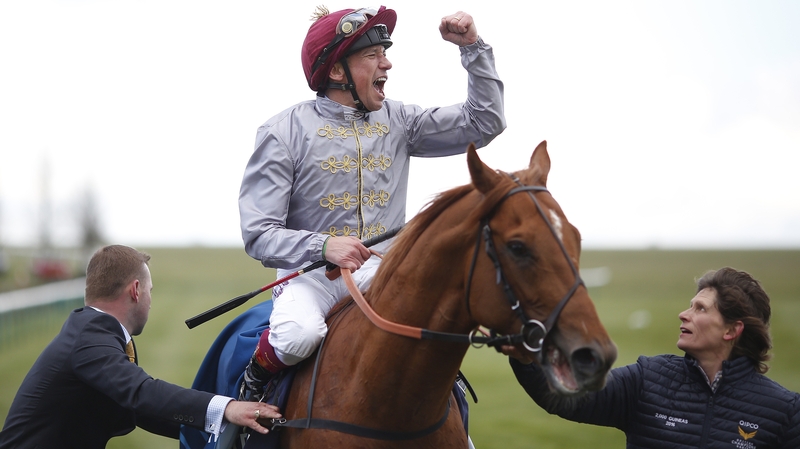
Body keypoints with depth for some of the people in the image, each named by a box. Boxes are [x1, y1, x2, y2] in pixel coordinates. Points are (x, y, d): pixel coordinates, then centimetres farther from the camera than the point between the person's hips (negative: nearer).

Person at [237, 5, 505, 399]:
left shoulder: (397, 121, 8)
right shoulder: (284, 132, -6)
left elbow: (484, 123, 9)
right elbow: (258, 233, -11)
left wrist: (472, 47, 1)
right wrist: (322, 246, -29)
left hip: (382, 272, 4)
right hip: (311, 272, -4)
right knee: (298, 336, -35)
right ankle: (257, 375, -1)